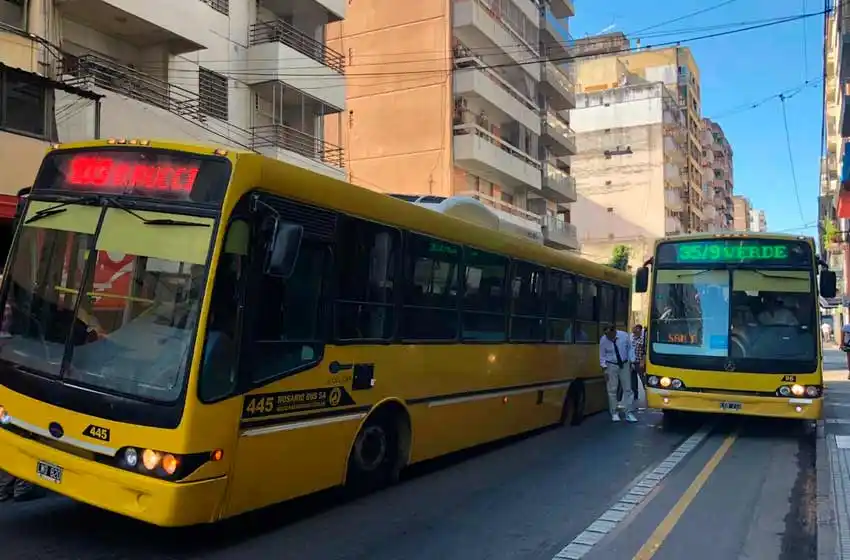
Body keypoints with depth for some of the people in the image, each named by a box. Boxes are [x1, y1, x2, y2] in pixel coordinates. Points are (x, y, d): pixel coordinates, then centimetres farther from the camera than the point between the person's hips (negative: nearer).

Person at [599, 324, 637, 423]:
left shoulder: (624, 336, -15)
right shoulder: (603, 340, -16)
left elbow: (630, 349, 1)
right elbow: (602, 356, -6)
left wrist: (631, 362, -2)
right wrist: (605, 369, -10)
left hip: (624, 364, 1)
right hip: (611, 366, -1)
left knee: (627, 389, 4)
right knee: (612, 390, -1)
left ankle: (628, 413, 11)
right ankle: (614, 413, 12)